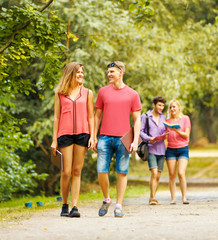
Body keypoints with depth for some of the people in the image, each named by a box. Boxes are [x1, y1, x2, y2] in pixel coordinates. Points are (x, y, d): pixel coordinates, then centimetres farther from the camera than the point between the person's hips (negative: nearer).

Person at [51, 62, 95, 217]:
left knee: (77, 171, -1)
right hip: (65, 134, -1)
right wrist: (54, 140, 5)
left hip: (82, 134, 1)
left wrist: (92, 137, 1)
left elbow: (91, 117, 11)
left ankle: (75, 207, -1)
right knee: (66, 172, -4)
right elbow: (56, 117, 10)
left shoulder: (87, 93, 12)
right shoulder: (60, 94, 10)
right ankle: (65, 205, 12)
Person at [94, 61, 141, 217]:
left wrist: (135, 141, -5)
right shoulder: (103, 91, 10)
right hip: (105, 138, 1)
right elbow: (97, 115, 15)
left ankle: (119, 206, 5)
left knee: (122, 172, -1)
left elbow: (137, 119, 5)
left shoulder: (132, 94, 5)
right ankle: (106, 200, 16)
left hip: (123, 139, -1)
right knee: (101, 171, -5)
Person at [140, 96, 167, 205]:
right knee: (154, 173, -18)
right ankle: (152, 198, -15)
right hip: (150, 148, -5)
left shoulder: (163, 118, 16)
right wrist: (149, 138, -18)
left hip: (161, 149, 5)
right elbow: (140, 131, -2)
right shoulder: (145, 116, 1)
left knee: (158, 176, 4)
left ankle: (152, 198, 14)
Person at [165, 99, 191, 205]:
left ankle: (184, 197, -8)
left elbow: (186, 135, -4)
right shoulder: (167, 120, 10)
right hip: (170, 149, 3)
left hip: (183, 149, -3)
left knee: (181, 173, -15)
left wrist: (176, 130, -17)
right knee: (172, 175, -2)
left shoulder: (185, 118, 2)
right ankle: (173, 198, 2)